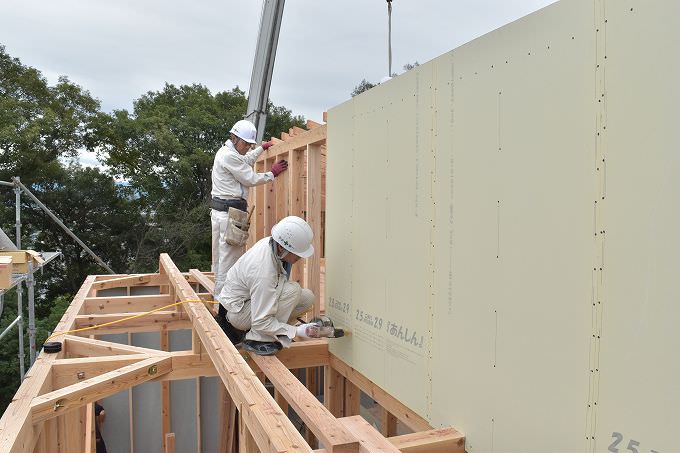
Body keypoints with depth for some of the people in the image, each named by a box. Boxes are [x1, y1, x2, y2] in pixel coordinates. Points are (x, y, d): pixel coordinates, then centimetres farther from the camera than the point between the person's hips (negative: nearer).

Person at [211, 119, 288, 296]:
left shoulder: (226, 151, 17)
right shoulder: (229, 156, -15)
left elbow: (246, 160, 36)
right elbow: (251, 179, -10)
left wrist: (262, 148, 45)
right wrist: (272, 173, 2)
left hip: (219, 210, 11)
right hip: (230, 213, -11)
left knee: (220, 257, 15)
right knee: (229, 257, -7)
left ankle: (219, 295, 24)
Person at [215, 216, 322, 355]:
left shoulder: (272, 242, -12)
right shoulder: (264, 272, -37)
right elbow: (261, 322, -31)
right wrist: (297, 331, -31)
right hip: (237, 311, -9)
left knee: (308, 297, -4)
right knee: (293, 290, -29)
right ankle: (256, 339, -15)